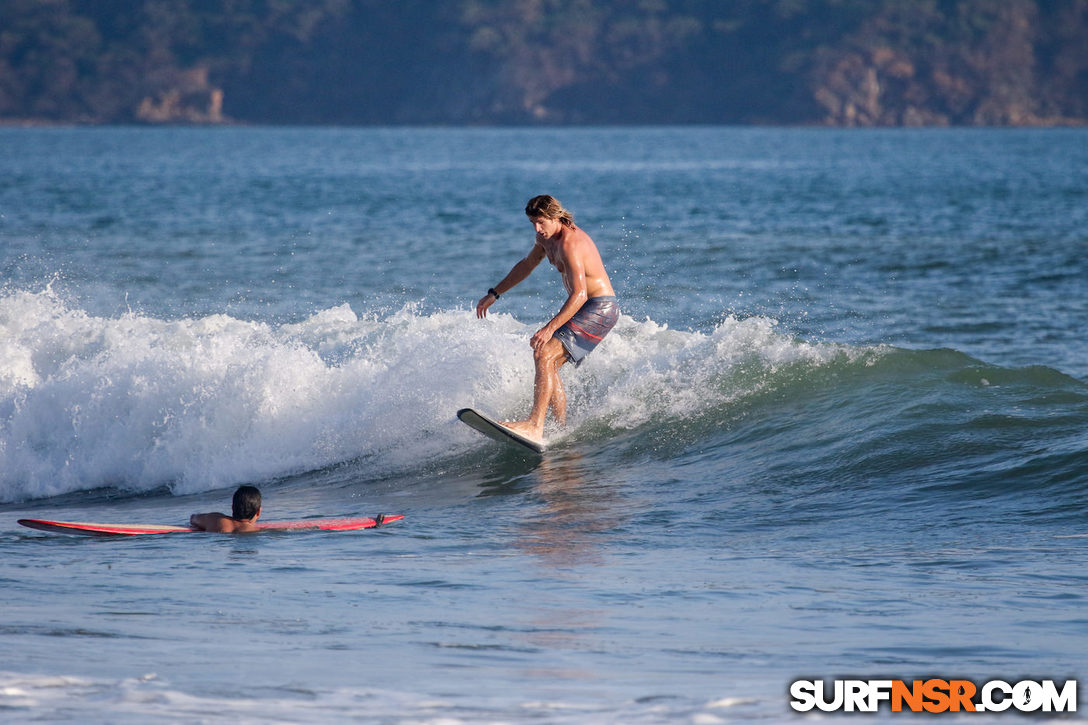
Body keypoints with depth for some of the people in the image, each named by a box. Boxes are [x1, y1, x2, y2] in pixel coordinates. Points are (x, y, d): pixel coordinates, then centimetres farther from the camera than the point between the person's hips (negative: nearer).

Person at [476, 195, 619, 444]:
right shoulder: (546, 237, 7)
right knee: (548, 365, 8)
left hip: (600, 310, -10)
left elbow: (579, 294, -32)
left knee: (545, 354, -22)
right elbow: (527, 265, 27)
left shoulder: (569, 244, -24)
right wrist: (494, 294, 27)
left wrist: (550, 328, -38)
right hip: (583, 309, 10)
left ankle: (534, 426, -32)